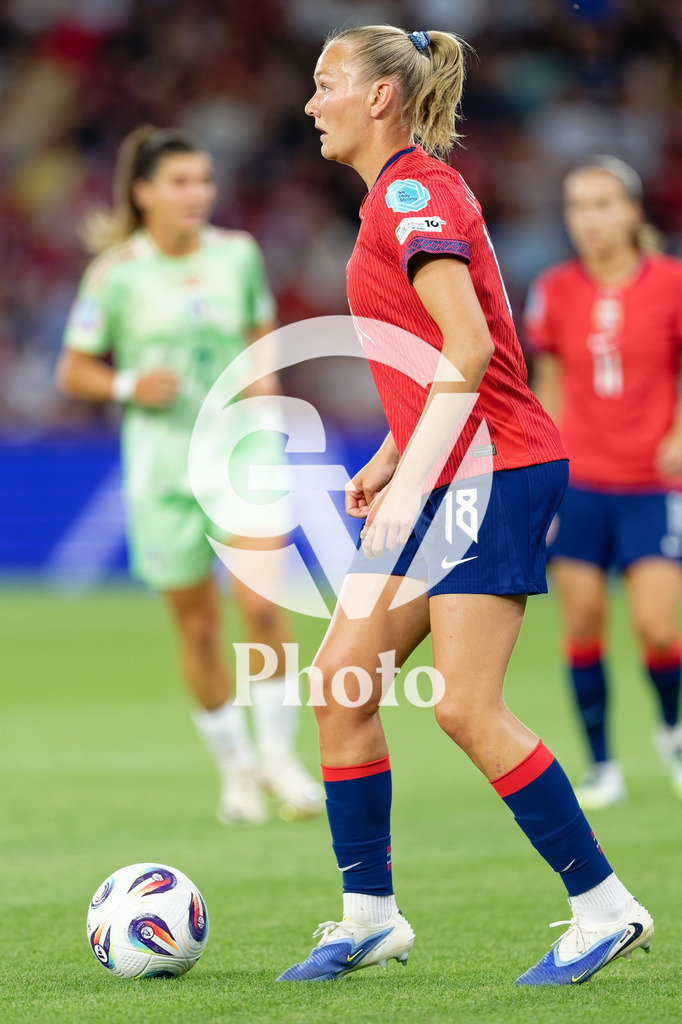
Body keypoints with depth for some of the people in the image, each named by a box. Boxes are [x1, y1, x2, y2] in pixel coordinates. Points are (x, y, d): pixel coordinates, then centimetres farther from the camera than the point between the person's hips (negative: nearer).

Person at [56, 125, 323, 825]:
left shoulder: (239, 254, 3)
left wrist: (265, 379, 1)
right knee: (197, 627, 5)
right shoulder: (115, 273, -4)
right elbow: (73, 372, 3)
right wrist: (129, 385, -15)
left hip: (242, 446, 1)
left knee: (261, 604, -15)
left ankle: (278, 753, 0)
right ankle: (235, 768, 23)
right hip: (163, 457, -1)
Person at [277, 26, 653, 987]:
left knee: (466, 707, -12)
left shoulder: (414, 190, -12)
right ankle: (369, 915, 13)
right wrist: (389, 458, 20)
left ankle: (606, 908, -3)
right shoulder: (399, 195, 17)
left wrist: (411, 481, -24)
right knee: (342, 680, 5)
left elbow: (468, 346, -22)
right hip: (445, 476, 10)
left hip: (495, 468, -10)